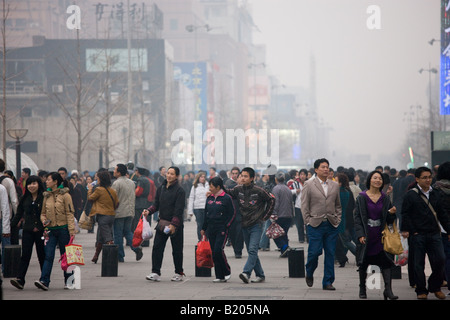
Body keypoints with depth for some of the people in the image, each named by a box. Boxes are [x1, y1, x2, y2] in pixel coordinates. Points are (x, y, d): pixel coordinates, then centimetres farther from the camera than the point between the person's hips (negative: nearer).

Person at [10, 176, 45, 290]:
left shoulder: (45, 198, -4)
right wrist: (11, 225, 11)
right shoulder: (25, 199, 10)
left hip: (41, 231, -3)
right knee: (25, 255, -6)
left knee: (42, 255, 5)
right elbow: (19, 213, 17)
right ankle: (20, 279, -15)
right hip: (27, 231, 3)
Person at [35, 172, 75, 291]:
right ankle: (44, 281, -14)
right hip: (50, 230, 4)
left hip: (63, 229, -4)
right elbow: (43, 213, 20)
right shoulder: (46, 196, 10)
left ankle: (69, 281, 18)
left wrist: (71, 230, -14)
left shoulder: (65, 195, -6)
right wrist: (44, 220, -3)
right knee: (48, 256, -7)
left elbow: (70, 213, -8)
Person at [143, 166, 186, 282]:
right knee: (157, 247, -5)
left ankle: (179, 273, 17)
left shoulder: (179, 190, -8)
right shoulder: (161, 188, 10)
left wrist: (173, 224, -21)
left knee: (177, 250, 5)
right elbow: (157, 205, 16)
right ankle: (156, 273, -4)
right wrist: (149, 211, -4)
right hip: (162, 223, 5)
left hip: (176, 225, -5)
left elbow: (179, 209, -14)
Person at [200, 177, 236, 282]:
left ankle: (227, 272, 2)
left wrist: (226, 227, -11)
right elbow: (206, 213, 20)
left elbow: (232, 214, -6)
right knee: (214, 252, 4)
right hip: (211, 229, 6)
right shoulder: (209, 198, 12)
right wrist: (203, 228, 17)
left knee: (218, 250, -17)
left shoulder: (226, 198, -6)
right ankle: (219, 276, 9)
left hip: (222, 230, -6)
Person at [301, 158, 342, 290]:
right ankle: (309, 274, 20)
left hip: (331, 225, 3)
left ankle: (327, 282, 8)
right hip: (315, 224, -3)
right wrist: (308, 221, -4)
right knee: (314, 251, -8)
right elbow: (304, 205, 2)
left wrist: (338, 219, 7)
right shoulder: (309, 185, 2)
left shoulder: (334, 185, 12)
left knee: (330, 254, 2)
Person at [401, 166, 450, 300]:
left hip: (434, 234, 4)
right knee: (419, 264, 1)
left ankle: (435, 287, 14)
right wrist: (407, 230, -11)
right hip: (418, 235, -4)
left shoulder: (436, 194, 13)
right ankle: (421, 290, 12)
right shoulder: (411, 195, -2)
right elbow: (405, 214, -2)